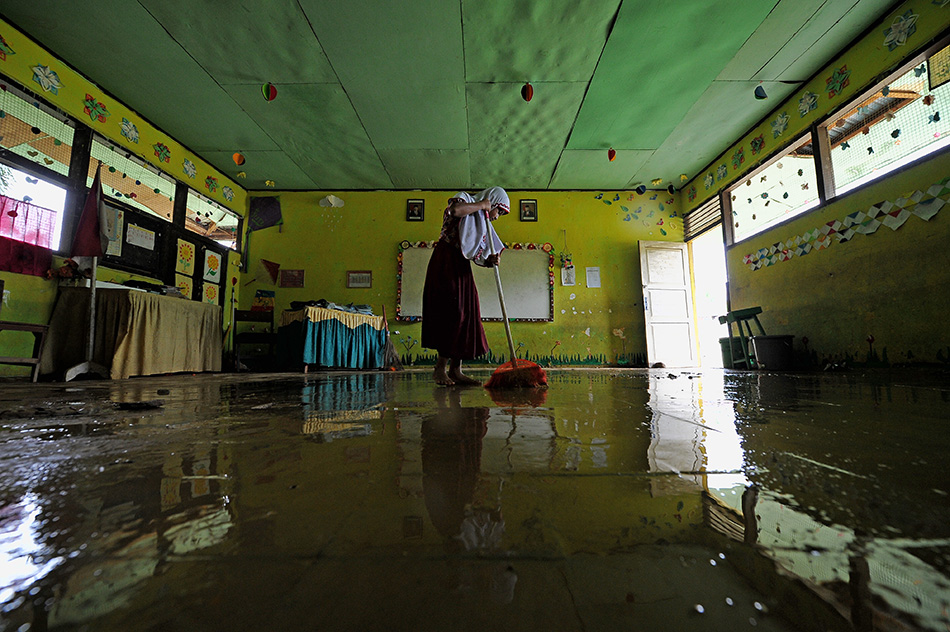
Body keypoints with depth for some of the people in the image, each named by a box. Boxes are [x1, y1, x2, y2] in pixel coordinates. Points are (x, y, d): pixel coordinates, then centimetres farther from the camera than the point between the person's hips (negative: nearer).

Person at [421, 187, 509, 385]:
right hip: (445, 264, -8)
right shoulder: (465, 199, 3)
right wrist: (481, 205, -9)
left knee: (466, 314, 1)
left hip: (462, 268, 8)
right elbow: (455, 210, -23)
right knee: (453, 312, -14)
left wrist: (489, 261, -4)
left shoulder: (483, 226, 24)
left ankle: (455, 370, 5)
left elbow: (477, 257, 17)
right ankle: (440, 369, -6)